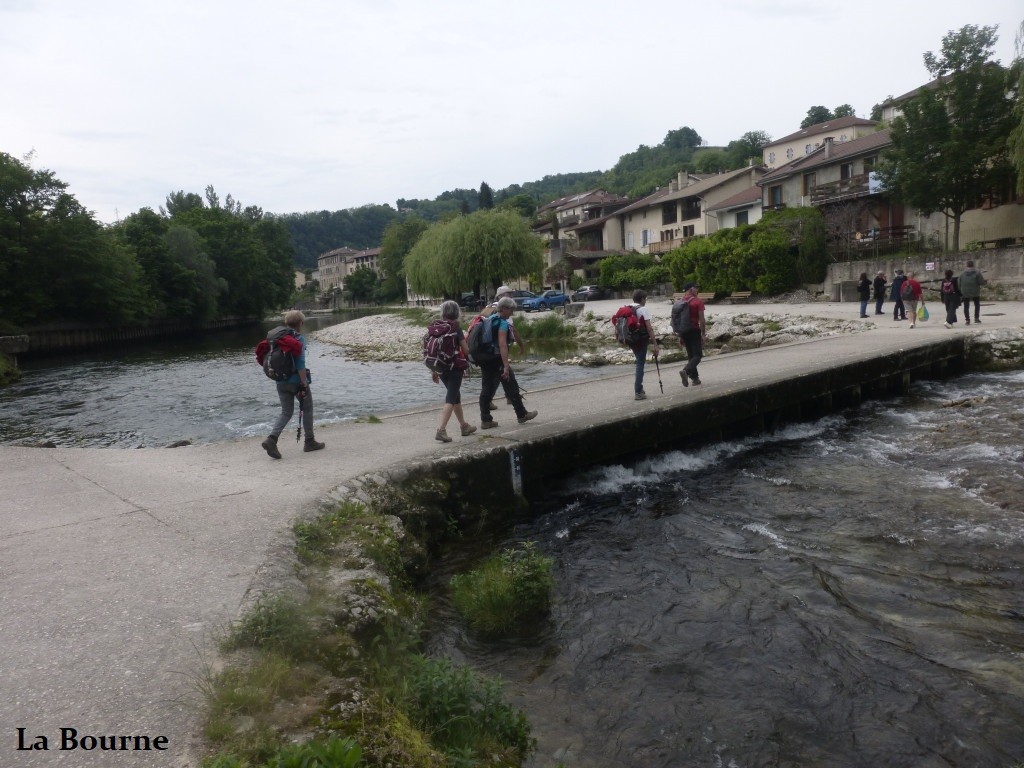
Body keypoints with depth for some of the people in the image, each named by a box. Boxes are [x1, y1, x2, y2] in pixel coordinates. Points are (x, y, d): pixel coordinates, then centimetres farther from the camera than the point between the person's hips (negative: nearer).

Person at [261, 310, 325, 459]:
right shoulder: (298, 339, -12)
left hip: (281, 382, 6)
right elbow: (300, 363, -19)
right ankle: (309, 442, 19)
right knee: (307, 409, 12)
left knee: (286, 412, 10)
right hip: (296, 381, -6)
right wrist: (305, 384, -18)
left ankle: (271, 439, -11)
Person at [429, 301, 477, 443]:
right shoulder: (455, 328, -10)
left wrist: (433, 371, 13)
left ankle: (464, 426, 32)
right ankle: (441, 430, -16)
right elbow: (466, 350, -11)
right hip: (455, 367, -6)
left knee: (456, 396, 20)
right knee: (450, 399, -4)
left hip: (441, 368, 6)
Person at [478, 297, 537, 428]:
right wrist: (506, 366, -27)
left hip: (485, 361, 8)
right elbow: (502, 345, -23)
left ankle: (485, 420, 7)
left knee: (487, 389, 8)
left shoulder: (488, 320, 14)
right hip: (497, 360, -8)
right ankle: (522, 415, 16)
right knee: (512, 388, 5)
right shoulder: (502, 323, -14)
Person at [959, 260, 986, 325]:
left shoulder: (962, 273, 1)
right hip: (975, 292, 0)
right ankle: (976, 318, 14)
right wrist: (985, 281, 10)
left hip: (965, 293, 1)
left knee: (966, 306, 5)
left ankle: (967, 319, -1)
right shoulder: (977, 272, -6)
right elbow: (981, 282, -11)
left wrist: (961, 291, 12)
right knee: (977, 305, 17)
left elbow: (959, 283, 1)